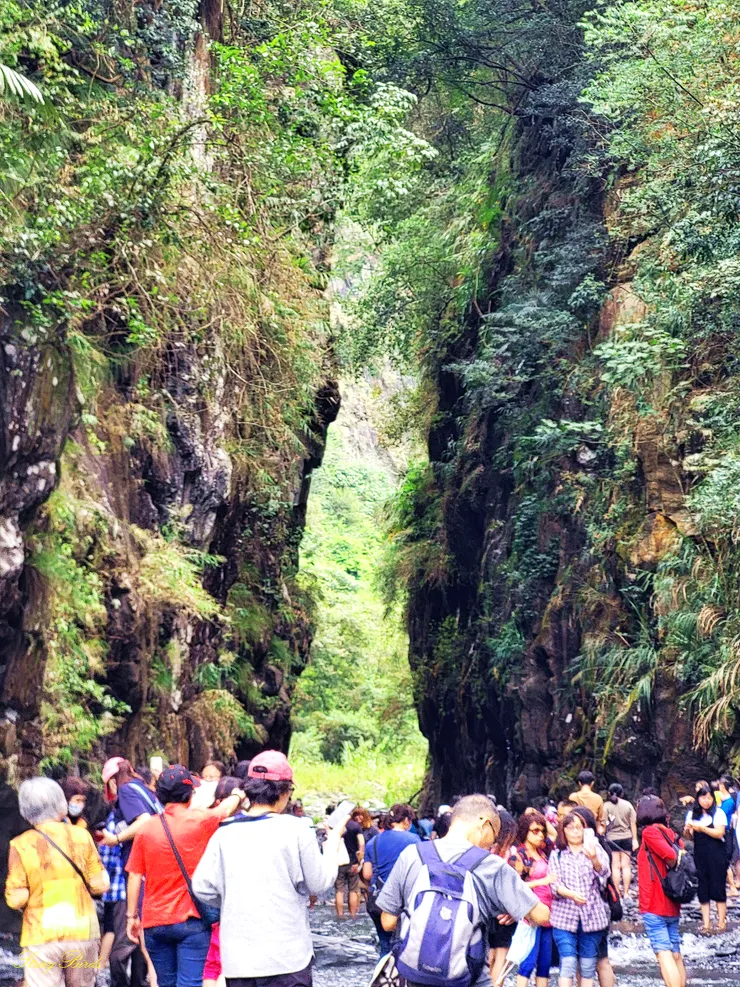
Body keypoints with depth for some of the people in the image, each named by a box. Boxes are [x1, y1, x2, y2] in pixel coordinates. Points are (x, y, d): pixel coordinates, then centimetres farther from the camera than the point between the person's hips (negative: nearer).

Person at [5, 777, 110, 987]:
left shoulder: (21, 845, -6)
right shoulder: (80, 836, -2)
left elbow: (16, 899, -8)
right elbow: (100, 884, -1)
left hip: (41, 938, -2)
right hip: (82, 933, 2)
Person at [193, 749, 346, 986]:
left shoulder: (225, 832, -1)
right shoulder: (294, 830, -9)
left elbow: (202, 887, 0)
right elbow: (320, 883, -1)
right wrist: (332, 846, 16)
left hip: (238, 957, 3)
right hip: (287, 956, -3)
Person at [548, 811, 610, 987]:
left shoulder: (595, 849, 6)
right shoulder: (557, 854, 7)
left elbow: (603, 873, -12)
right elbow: (554, 883, -3)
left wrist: (594, 859, -34)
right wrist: (571, 894, -24)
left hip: (591, 915, 1)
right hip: (564, 915, -1)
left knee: (588, 965, 6)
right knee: (568, 964, -8)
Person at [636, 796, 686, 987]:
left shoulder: (650, 832, -8)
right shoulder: (671, 833, 12)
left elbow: (670, 856, -20)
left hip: (653, 906, -7)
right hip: (672, 906, 7)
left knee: (663, 953, -11)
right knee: (676, 955, 9)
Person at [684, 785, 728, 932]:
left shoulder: (718, 813, -2)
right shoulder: (692, 814, 9)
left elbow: (719, 833, -12)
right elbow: (690, 837, 11)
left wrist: (701, 828, -19)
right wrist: (687, 831, -10)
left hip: (716, 855, -4)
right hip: (700, 855, 4)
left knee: (718, 887, -2)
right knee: (703, 889, 3)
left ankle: (721, 922, 4)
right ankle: (706, 923, 6)